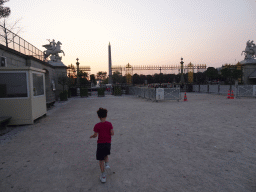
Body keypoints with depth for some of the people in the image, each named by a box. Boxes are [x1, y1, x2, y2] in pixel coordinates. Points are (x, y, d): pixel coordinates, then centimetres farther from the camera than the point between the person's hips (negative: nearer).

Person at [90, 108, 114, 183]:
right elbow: (112, 133, -6)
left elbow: (95, 135, -10)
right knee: (106, 155, 34)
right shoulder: (109, 124, -5)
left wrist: (92, 136, 10)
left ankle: (103, 176, 12)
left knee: (101, 160, 8)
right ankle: (107, 164, 21)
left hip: (100, 143, -3)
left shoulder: (97, 125, -13)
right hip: (108, 143, 3)